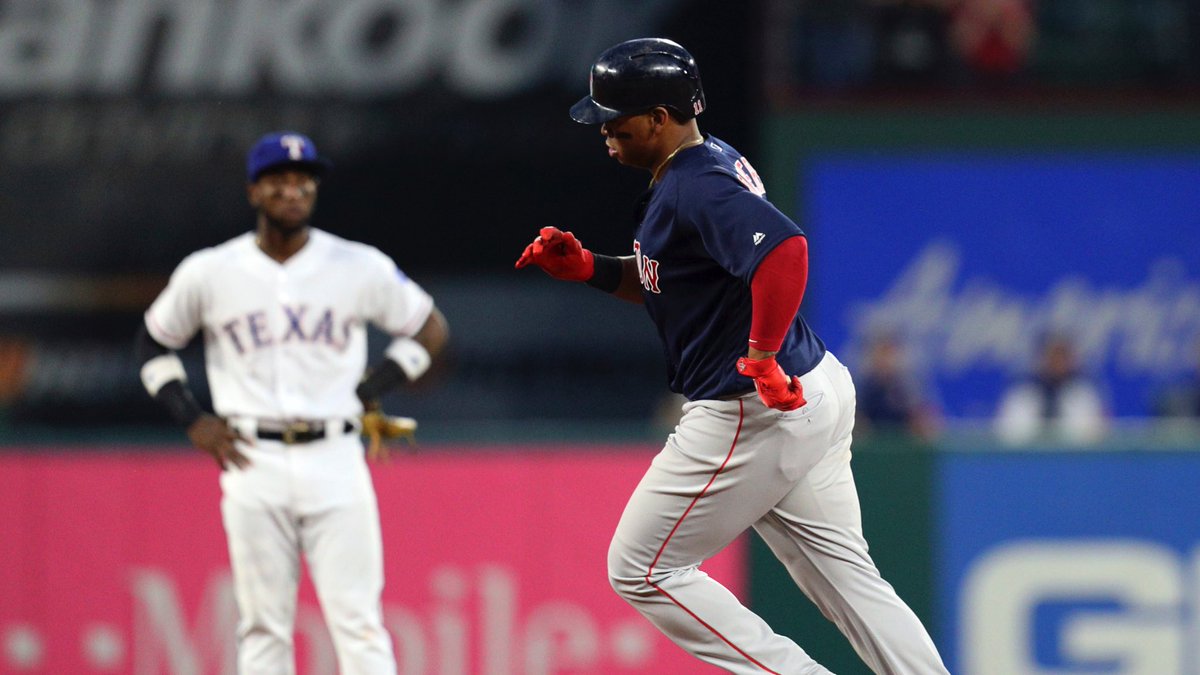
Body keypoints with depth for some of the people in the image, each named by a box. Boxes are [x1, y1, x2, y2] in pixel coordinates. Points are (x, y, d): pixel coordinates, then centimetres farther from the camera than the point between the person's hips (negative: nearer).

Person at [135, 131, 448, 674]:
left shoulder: (361, 268, 2)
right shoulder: (208, 273, 4)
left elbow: (430, 330, 14)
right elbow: (154, 343, 18)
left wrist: (368, 394, 2)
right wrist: (192, 420, 5)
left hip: (334, 460, -1)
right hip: (252, 464, 1)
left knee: (358, 624, -6)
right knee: (263, 628, 2)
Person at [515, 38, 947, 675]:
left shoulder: (696, 189, -20)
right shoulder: (711, 162, 13)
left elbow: (784, 250, -36)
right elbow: (657, 280, 25)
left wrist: (762, 360, -30)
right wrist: (584, 266, 9)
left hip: (754, 411, -10)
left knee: (641, 570, 3)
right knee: (846, 577, 12)